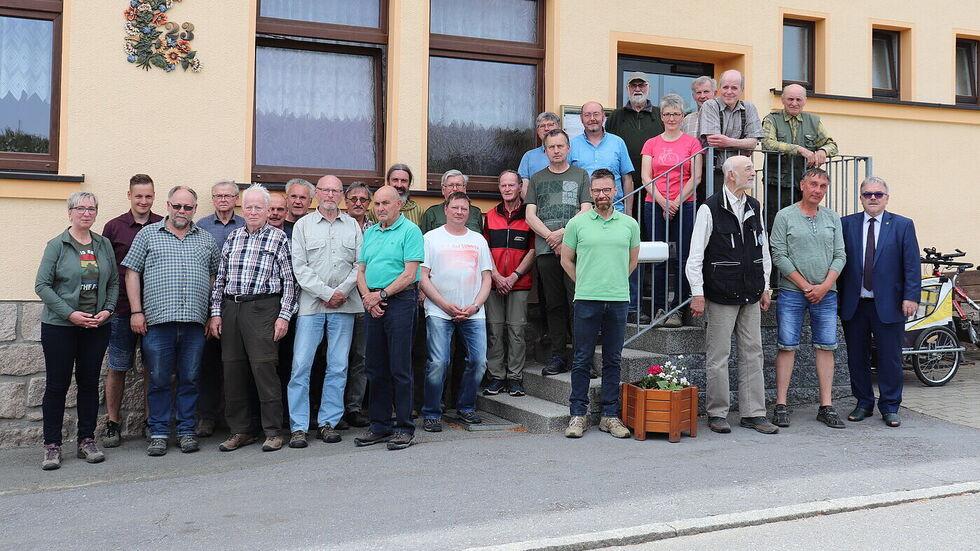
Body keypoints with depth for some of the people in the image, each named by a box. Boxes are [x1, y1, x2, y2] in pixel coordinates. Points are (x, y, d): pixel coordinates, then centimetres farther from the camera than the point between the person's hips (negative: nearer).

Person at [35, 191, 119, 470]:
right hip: (60, 326, -3)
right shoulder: (57, 245, -2)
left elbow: (114, 282, 12)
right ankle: (52, 445, 10)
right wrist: (70, 314, -14)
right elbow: (42, 285, -6)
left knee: (90, 382, 8)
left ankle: (87, 441, 17)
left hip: (97, 326, 3)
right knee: (57, 384, 1)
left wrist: (107, 310, -4)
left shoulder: (104, 245, 9)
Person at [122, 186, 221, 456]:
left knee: (190, 380, 6)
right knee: (158, 380, 3)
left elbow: (215, 278, 16)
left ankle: (186, 431, 16)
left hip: (194, 322, 2)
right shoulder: (148, 234, 9)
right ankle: (159, 433, 13)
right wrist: (136, 312, -3)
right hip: (157, 321, -1)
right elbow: (132, 273, 5)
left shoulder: (207, 240, 14)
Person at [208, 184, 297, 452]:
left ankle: (273, 432, 2)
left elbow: (288, 280, -1)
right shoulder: (233, 237, 16)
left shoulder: (278, 237, 3)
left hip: (262, 307, -5)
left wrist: (284, 315, -8)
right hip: (230, 308, 5)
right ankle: (241, 430, 17)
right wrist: (215, 313, 9)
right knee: (233, 370, 6)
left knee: (264, 368, -8)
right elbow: (220, 278, 16)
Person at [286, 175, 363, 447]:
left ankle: (328, 422, 14)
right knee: (301, 365, -5)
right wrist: (326, 293, -9)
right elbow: (299, 267, -1)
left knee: (338, 367, 4)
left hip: (344, 306, 2)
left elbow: (360, 264, 7)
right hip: (311, 304, -2)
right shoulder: (303, 225, 7)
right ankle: (298, 427, 2)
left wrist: (343, 291, -8)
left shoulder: (352, 226, 12)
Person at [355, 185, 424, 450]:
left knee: (399, 368, -4)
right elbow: (361, 271, 15)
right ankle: (380, 426, 19)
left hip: (400, 302, -7)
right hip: (372, 304, 7)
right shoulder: (370, 232, 17)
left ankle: (405, 428, 5)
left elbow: (409, 273, -12)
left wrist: (381, 294, -12)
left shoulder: (410, 231, -4)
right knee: (375, 368, 10)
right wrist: (367, 297, -3)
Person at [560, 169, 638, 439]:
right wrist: (585, 283, 9)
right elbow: (566, 260, 11)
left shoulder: (629, 224, 8)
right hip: (586, 300, -2)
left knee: (613, 361, 7)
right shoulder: (577, 223, 3)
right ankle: (578, 414, 10)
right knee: (583, 360, 1)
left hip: (618, 300, 2)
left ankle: (610, 416, 15)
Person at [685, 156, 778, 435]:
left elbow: (764, 251, 19)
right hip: (721, 296, -6)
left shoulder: (755, 208, 12)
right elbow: (695, 256, -7)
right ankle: (717, 413, 11)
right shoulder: (710, 209, -7)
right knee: (718, 356, 0)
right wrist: (698, 294, -11)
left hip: (751, 296, 6)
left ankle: (753, 413, 16)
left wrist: (764, 288, 15)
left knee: (752, 353, 8)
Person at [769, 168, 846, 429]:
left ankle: (826, 406, 9)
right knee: (787, 347, -3)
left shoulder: (832, 218, 12)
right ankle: (780, 405, 3)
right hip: (792, 292, -3)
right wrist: (805, 286, -8)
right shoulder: (785, 216, 0)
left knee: (826, 347, 3)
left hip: (826, 293, 4)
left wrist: (824, 286, -7)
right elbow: (779, 256, -5)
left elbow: (840, 255, 8)